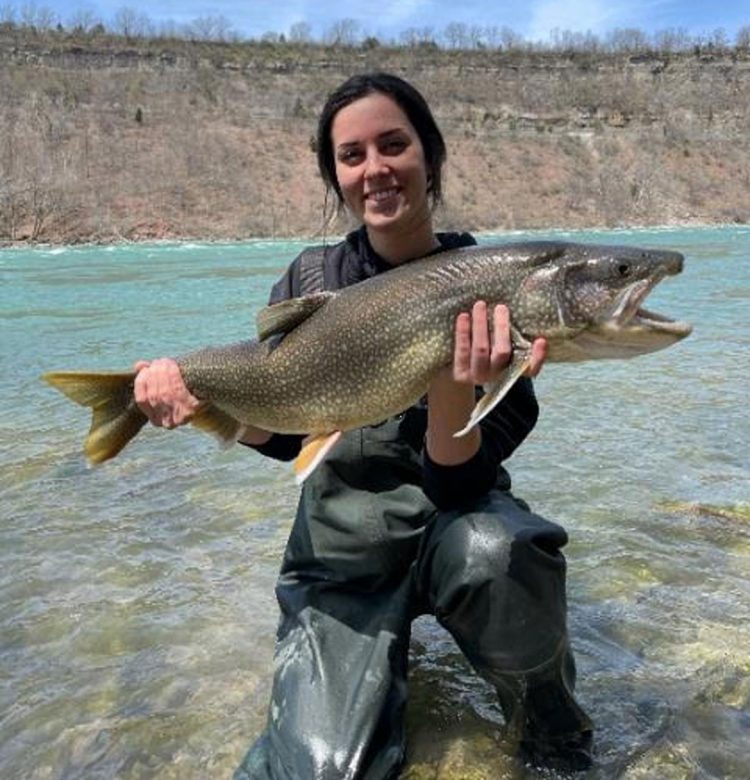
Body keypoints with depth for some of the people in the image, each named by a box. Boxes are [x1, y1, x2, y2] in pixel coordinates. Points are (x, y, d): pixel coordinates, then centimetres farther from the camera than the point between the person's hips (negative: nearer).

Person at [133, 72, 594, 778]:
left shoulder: (484, 288, -12)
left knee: (491, 551, -37)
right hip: (341, 548, 2)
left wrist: (453, 390, -38)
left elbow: (456, 484, -17)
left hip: (451, 524, -1)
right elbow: (281, 435, 0)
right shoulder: (311, 278, -3)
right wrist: (186, 384, -17)